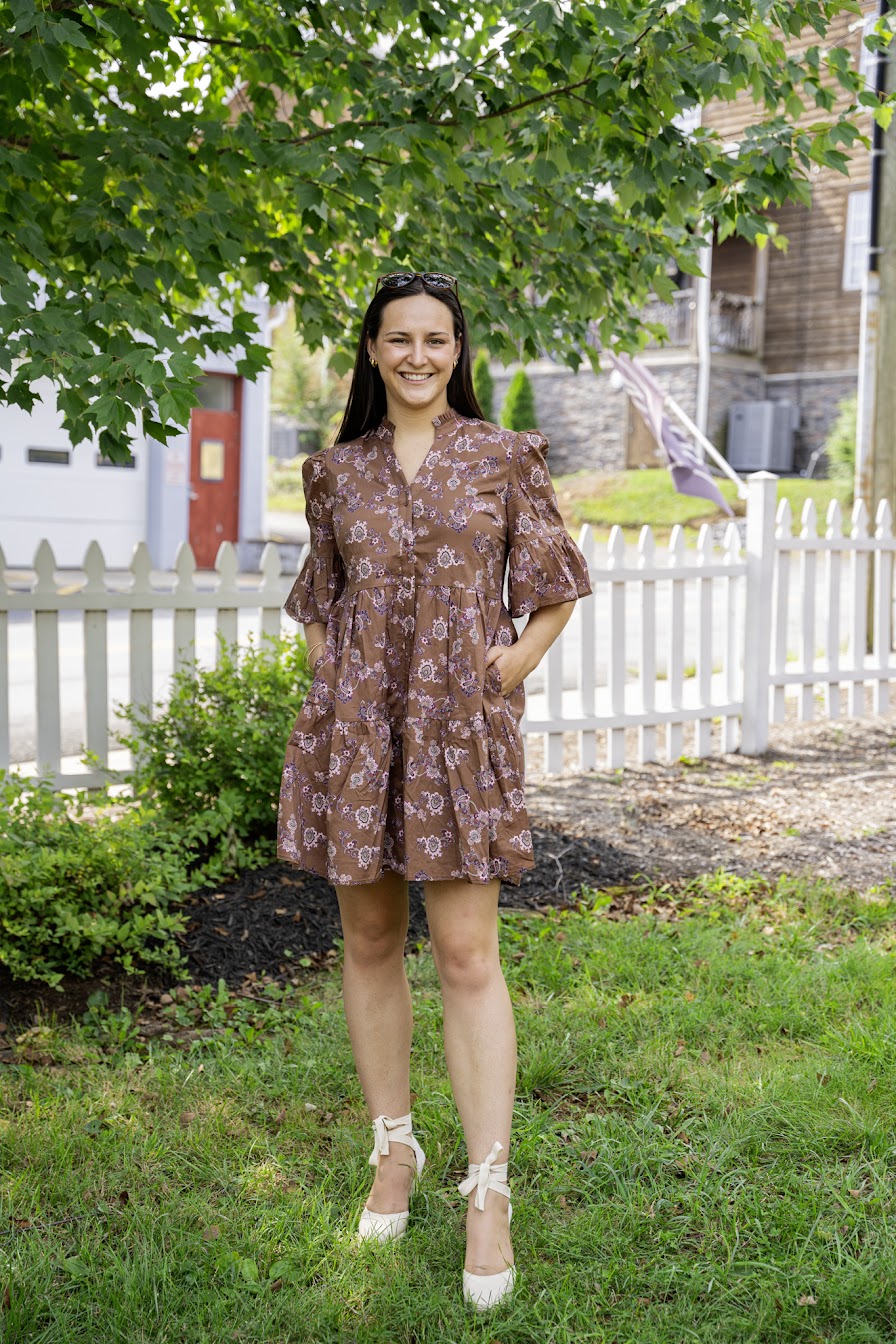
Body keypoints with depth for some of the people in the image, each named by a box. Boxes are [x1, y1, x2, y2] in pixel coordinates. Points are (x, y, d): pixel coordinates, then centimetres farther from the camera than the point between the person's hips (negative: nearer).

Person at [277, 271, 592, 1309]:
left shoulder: (503, 460, 3)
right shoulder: (336, 470, 10)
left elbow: (556, 590, 9)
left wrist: (512, 666, -3)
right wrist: (326, 682, 5)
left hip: (461, 724, -3)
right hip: (354, 724, 3)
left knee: (466, 956, -6)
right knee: (369, 938, 9)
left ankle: (488, 1193, 1)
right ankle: (393, 1147, 26)